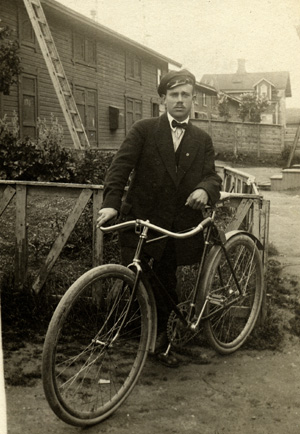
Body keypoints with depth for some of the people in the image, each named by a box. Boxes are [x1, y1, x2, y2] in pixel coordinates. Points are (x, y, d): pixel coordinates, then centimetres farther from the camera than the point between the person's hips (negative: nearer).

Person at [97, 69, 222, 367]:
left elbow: (212, 175, 4)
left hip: (177, 227, 2)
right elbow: (121, 166, -7)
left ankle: (160, 337, 31)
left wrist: (205, 189, -21)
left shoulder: (202, 140, 11)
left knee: (166, 284, 10)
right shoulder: (143, 130, 2)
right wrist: (111, 203, -22)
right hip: (141, 220, -2)